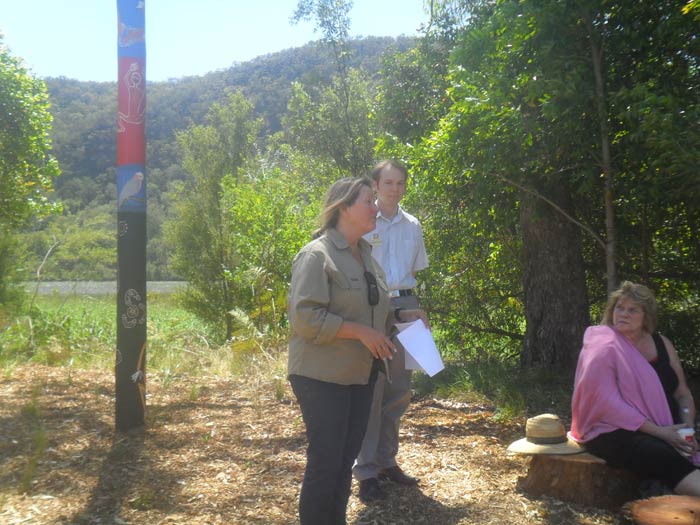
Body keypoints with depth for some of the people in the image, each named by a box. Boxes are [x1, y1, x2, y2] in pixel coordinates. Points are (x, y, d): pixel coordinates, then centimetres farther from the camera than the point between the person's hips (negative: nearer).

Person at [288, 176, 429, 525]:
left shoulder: (365, 254, 13)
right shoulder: (316, 255, -14)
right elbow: (305, 316, -22)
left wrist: (401, 316, 7)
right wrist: (361, 332, -23)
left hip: (361, 374, 8)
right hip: (322, 375, -8)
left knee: (347, 458, 15)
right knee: (324, 461, -2)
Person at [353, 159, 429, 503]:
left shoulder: (412, 226, 13)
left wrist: (415, 308, 13)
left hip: (405, 307, 6)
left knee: (398, 391, 12)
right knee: (370, 390, -5)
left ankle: (386, 460, 25)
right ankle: (366, 471, 4)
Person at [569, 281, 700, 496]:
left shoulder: (661, 344, 14)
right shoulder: (603, 347, -5)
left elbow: (683, 394, 18)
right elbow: (608, 403, -14)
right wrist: (658, 432, -17)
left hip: (664, 430, 7)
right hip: (612, 433, -6)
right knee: (667, 458, -35)